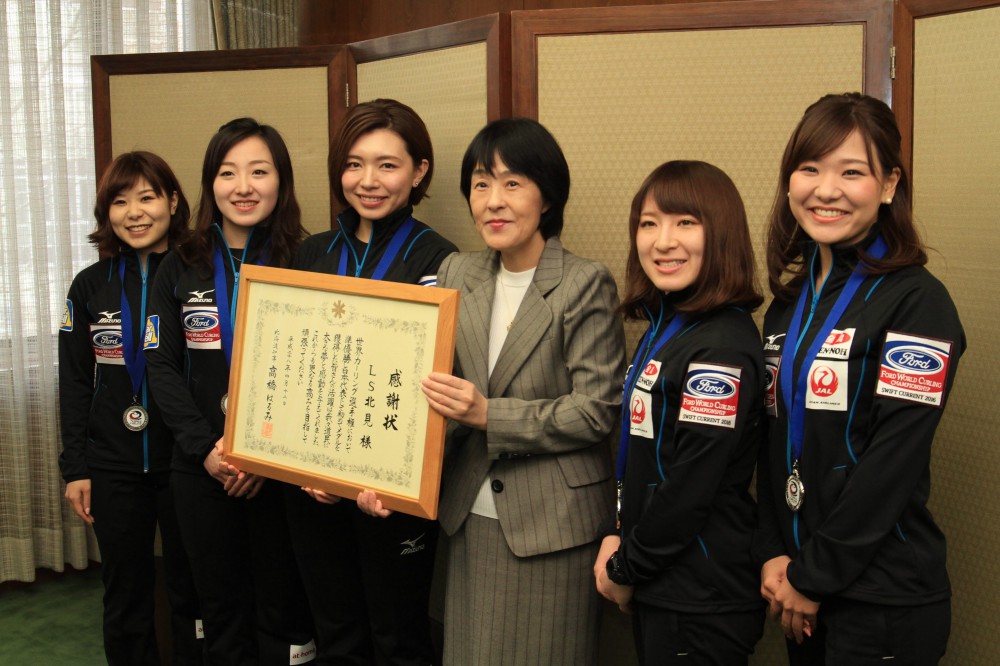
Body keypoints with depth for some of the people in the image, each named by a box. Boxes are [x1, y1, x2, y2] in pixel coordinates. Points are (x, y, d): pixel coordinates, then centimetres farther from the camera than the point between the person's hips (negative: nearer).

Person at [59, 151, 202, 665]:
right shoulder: (90, 287, 4)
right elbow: (74, 384, 7)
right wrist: (75, 468, 3)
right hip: (112, 469, 2)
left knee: (192, 591, 8)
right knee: (125, 598, 11)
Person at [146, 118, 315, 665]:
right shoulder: (181, 268, 5)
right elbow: (161, 365, 3)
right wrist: (206, 448, -9)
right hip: (202, 470, 3)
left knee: (282, 605, 7)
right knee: (221, 607, 14)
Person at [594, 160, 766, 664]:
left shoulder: (723, 346, -20)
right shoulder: (664, 328, 8)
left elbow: (691, 487, -21)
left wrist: (625, 570, -10)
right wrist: (618, 537, 1)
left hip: (700, 605, -8)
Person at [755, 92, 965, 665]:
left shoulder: (917, 303, -13)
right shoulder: (789, 305, 8)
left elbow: (894, 462, -18)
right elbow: (774, 441, 7)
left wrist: (814, 576, -14)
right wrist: (774, 555, -4)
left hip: (885, 602, -6)